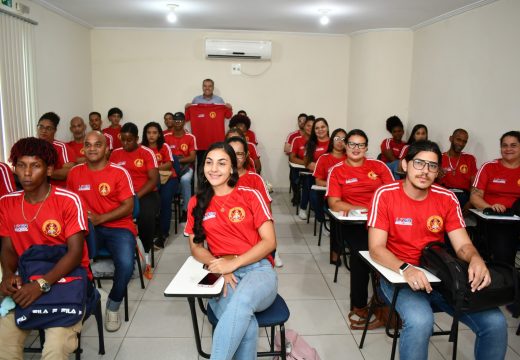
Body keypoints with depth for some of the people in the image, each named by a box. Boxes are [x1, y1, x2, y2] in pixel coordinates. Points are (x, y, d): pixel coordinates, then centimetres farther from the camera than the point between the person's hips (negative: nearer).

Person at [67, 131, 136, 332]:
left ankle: (113, 306, 4)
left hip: (118, 227, -2)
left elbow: (128, 207, -6)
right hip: (87, 228, 3)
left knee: (126, 265, -28)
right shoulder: (75, 172, 8)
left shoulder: (119, 172, -4)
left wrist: (99, 218, -16)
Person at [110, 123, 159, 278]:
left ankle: (146, 254, -13)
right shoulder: (115, 153, 10)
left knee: (147, 216, -34)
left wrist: (136, 196, -19)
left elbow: (154, 180, -8)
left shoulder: (147, 153, -2)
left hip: (145, 194, -3)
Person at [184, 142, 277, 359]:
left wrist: (233, 263, -13)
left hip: (258, 269, -1)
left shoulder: (250, 196, 4)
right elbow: (196, 247, 11)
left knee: (242, 301, -38)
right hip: (222, 276, 1)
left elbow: (269, 242, 0)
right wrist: (220, 268, -9)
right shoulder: (197, 203, 11)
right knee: (246, 324, -33)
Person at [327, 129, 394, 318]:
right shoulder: (337, 170, 8)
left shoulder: (378, 166, 14)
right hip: (354, 223, -2)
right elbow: (334, 203, 0)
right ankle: (358, 306, -12)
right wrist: (361, 209, -12)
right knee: (363, 250, -31)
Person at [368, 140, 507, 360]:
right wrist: (406, 269, -31)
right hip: (398, 274, -4)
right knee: (420, 321, -34)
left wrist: (476, 259, -24)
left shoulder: (447, 199, 2)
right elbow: (376, 249, -13)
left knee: (495, 322, -14)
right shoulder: (385, 195, -9)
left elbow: (462, 245, 1)